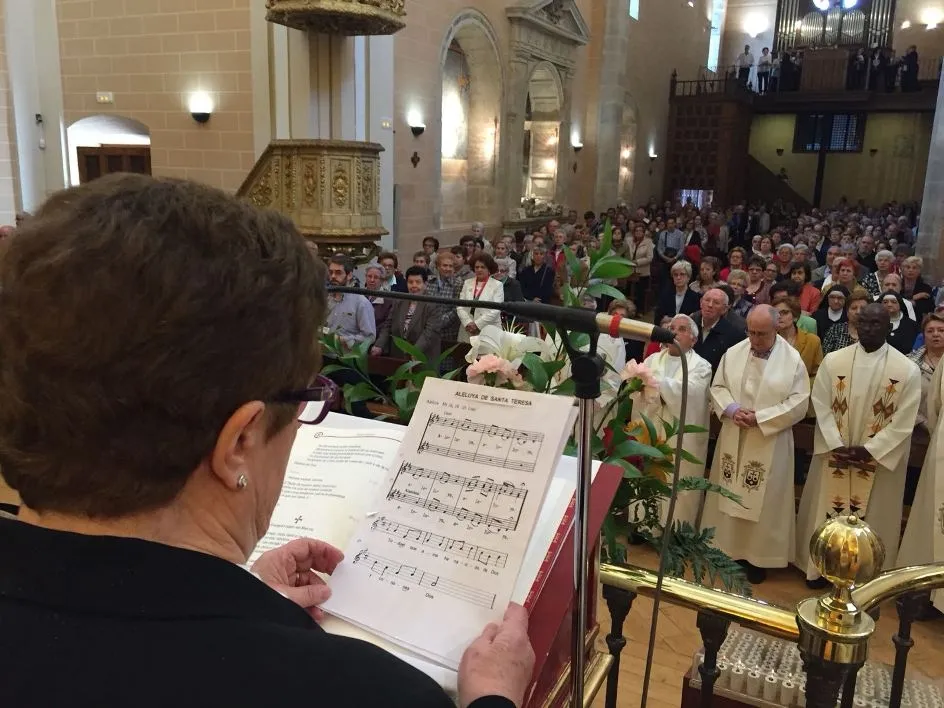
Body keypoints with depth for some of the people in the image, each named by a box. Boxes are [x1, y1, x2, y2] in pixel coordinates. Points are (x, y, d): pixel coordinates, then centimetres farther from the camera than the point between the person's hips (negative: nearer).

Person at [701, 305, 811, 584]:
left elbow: (799, 403, -10)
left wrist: (760, 418, -18)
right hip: (733, 439, 3)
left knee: (764, 501, 5)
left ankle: (758, 556, 19)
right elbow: (718, 387, 6)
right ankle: (726, 546, 27)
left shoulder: (793, 360, -9)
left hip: (770, 444, -3)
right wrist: (731, 409, -14)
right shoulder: (733, 353, 0)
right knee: (729, 494, 12)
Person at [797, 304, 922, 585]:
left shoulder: (907, 369, -9)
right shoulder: (833, 361, -5)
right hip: (834, 454, 1)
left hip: (880, 459, -1)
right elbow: (822, 407, -4)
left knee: (871, 517, 9)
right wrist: (837, 446, -14)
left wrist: (869, 450, -15)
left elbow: (904, 421, -8)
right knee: (827, 512, 12)